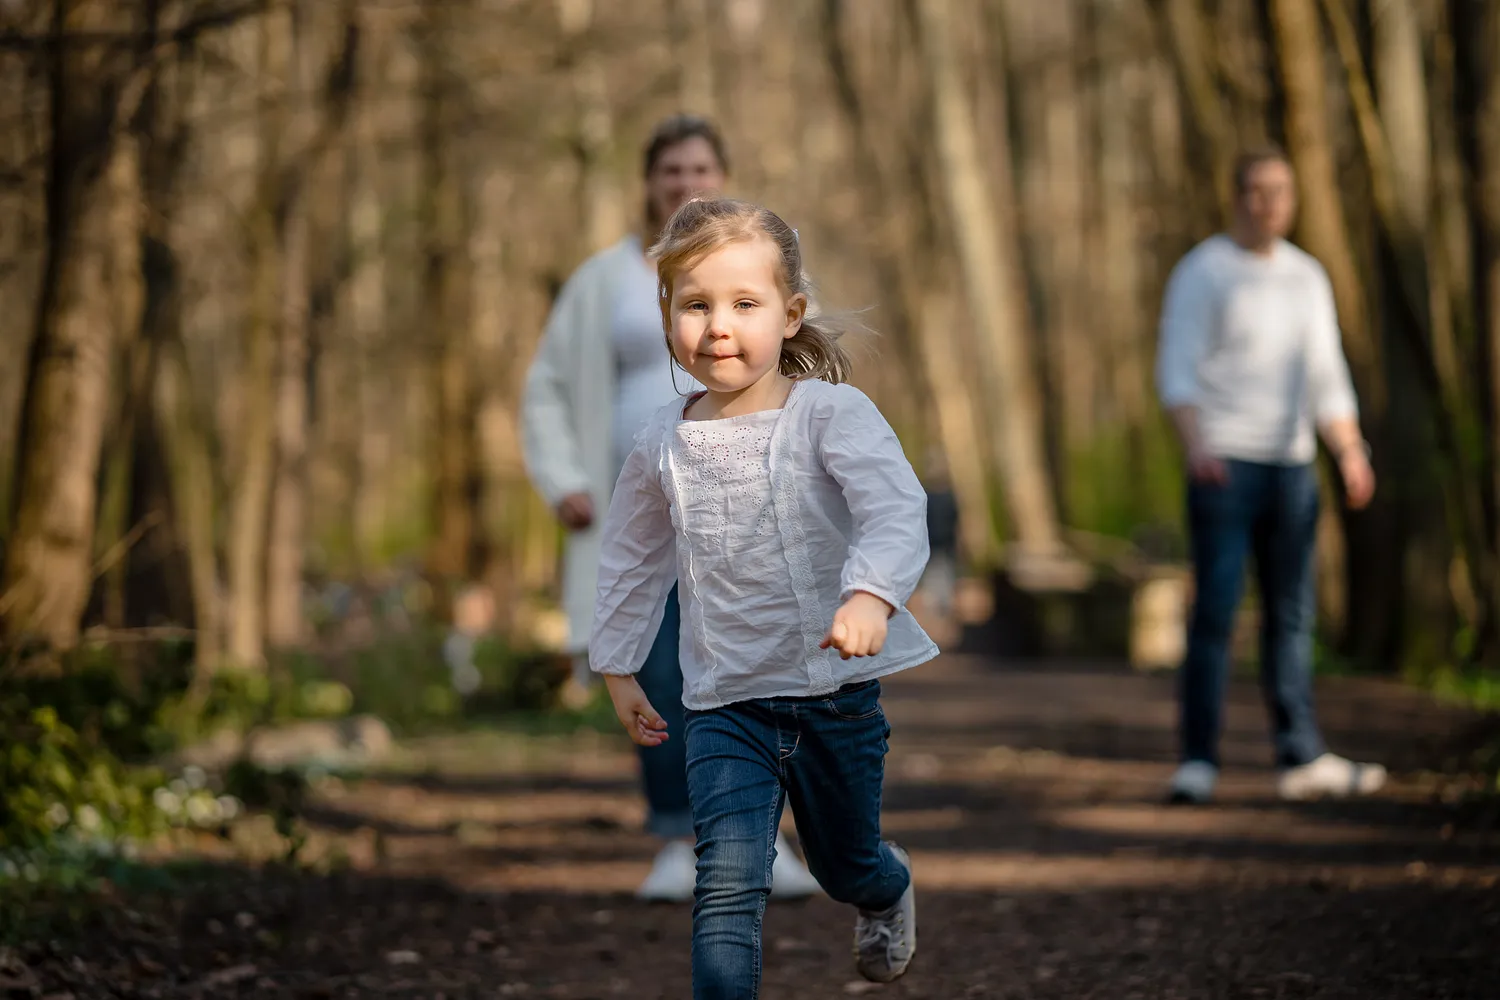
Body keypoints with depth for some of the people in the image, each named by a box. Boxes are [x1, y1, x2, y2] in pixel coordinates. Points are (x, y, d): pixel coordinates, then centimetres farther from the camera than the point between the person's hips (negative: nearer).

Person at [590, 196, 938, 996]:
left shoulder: (832, 413, -14)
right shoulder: (664, 443, -1)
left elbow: (897, 509, -29)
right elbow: (632, 556, 15)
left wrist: (871, 594, -48)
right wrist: (618, 666, 20)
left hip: (837, 690, -1)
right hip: (725, 703, 1)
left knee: (843, 864, 22)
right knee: (728, 884, -17)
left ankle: (888, 888, 58)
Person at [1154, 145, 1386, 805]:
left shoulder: (1306, 277, 14)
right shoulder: (1200, 273, -3)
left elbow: (1327, 379, 16)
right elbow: (1177, 371, -11)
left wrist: (1351, 455, 1)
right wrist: (1195, 445, -28)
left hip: (1291, 462, 6)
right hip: (1223, 463, -5)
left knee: (1291, 612, 7)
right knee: (1216, 610, -10)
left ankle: (1301, 758, 11)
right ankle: (1198, 763, -8)